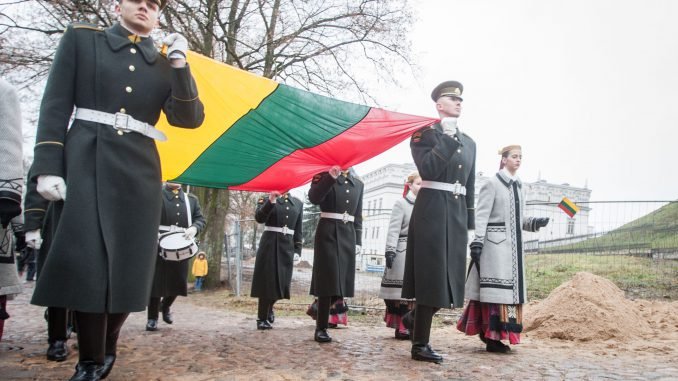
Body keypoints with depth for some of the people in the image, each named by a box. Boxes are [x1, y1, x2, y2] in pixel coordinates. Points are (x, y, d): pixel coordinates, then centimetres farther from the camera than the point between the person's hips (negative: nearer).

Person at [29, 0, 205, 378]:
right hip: (86, 164, -2)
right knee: (86, 262, -8)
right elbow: (55, 105, 3)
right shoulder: (81, 38, 11)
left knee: (127, 266, 3)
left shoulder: (165, 63, 15)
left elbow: (190, 118, 2)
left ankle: (106, 350, 23)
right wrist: (48, 166, -7)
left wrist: (179, 63, -6)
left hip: (139, 173, 2)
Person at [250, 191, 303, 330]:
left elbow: (298, 230, 12)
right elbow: (259, 218, -15)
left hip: (287, 247, 3)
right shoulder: (266, 199, 3)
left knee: (282, 283, 7)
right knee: (267, 282, -1)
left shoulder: (298, 203, 12)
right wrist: (271, 201, -27)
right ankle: (262, 318, 12)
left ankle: (269, 308, 36)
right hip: (269, 245, -3)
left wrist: (297, 251, 5)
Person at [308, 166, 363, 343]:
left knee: (339, 281, 5)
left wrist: (358, 240, 10)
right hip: (328, 233, -5)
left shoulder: (358, 184, 16)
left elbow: (358, 216, 16)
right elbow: (314, 198, -18)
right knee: (328, 281, -7)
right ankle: (321, 328, -1)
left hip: (348, 235, 5)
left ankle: (322, 322, 18)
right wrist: (331, 176, -26)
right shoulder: (324, 176, 2)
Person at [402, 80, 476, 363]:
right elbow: (428, 170, -17)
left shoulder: (469, 142, 19)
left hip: (457, 213, 7)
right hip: (432, 210, -7)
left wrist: (469, 221, 13)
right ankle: (420, 344, 4)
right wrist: (448, 137, -13)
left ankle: (415, 317, 26)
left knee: (448, 276, 6)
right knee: (430, 275, -5)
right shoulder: (424, 133, -1)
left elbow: (470, 186, 18)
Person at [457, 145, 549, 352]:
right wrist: (477, 242, -19)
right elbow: (481, 215, -11)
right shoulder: (492, 183, -5)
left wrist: (535, 222, 1)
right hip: (496, 243, -8)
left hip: (513, 245, 8)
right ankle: (492, 336, -3)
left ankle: (492, 334, 18)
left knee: (509, 289, 9)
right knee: (495, 288, -8)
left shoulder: (518, 185, 17)